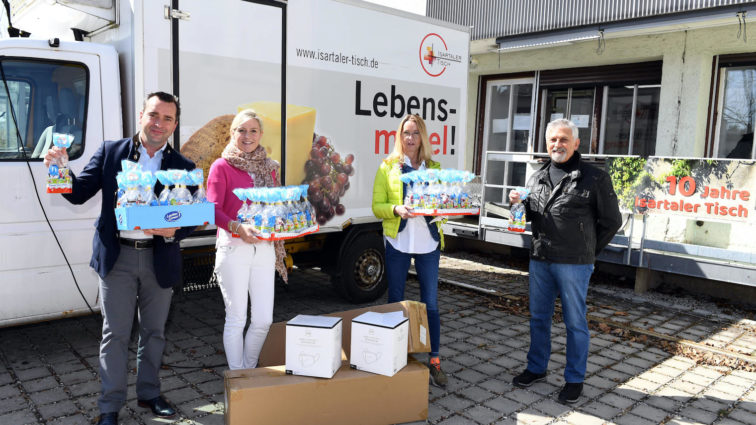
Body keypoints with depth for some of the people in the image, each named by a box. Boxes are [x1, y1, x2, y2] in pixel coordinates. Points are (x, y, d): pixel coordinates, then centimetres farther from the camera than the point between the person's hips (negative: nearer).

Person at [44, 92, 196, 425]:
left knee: (154, 332, 15)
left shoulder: (183, 167, 3)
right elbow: (79, 194, 1)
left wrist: (172, 231, -22)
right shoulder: (110, 152, 3)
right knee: (115, 334, 5)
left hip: (160, 259, 2)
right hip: (117, 257, -1)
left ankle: (149, 393, 33)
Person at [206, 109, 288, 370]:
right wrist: (238, 228, -25)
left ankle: (250, 369, 28)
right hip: (233, 248, -4)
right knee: (236, 319, 3)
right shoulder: (221, 166, -1)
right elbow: (213, 209, -9)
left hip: (264, 248, 4)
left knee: (264, 319, 5)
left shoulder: (268, 168, 14)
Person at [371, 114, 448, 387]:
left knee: (431, 303, 5)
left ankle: (434, 361, 17)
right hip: (398, 242, -1)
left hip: (428, 242, 1)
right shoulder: (387, 167, 4)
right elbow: (377, 206, 0)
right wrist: (397, 209, -19)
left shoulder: (434, 167, 9)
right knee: (395, 301, 9)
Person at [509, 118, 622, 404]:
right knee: (538, 317, 15)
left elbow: (612, 221, 0)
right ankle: (536, 368, 32)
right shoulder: (537, 177, 10)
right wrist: (518, 204, -1)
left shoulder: (594, 178, -5)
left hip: (573, 264, -5)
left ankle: (575, 379, 21)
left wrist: (588, 251, 2)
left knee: (575, 322, 6)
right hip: (539, 260, 5)